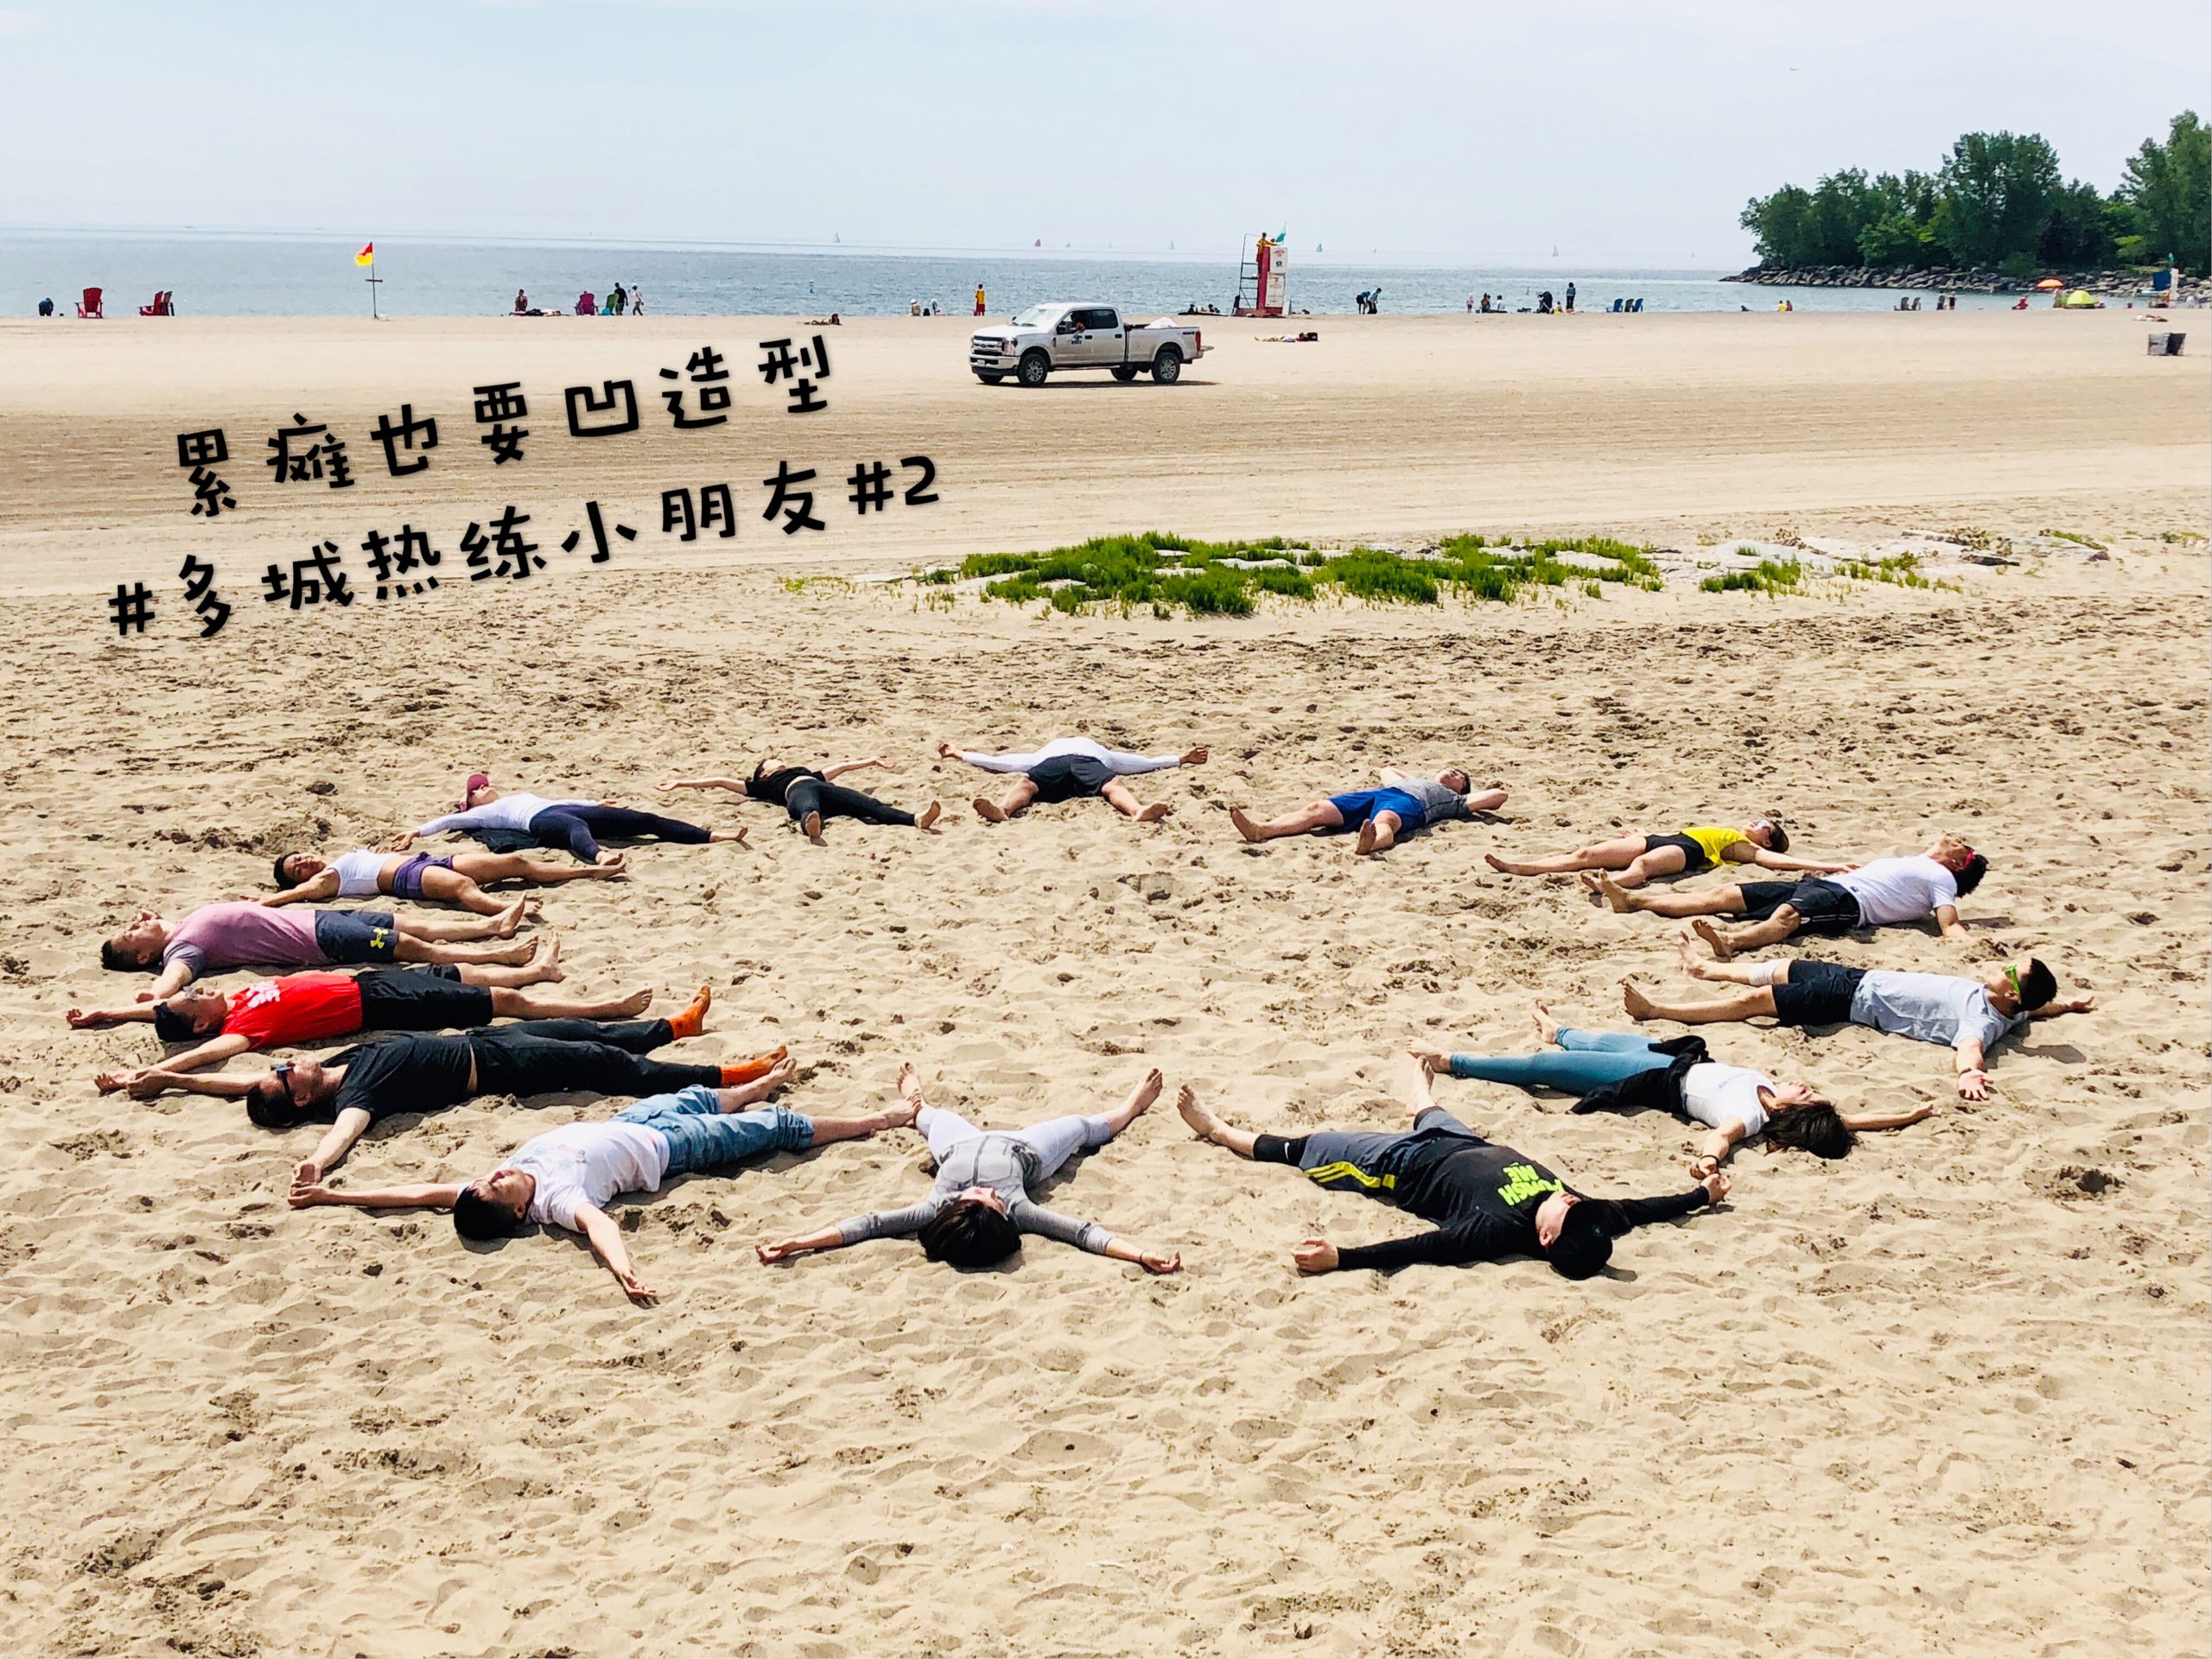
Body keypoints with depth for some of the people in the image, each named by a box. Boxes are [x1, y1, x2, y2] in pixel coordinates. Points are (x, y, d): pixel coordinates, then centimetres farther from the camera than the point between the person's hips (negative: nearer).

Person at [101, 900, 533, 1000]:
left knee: (409, 924, 12)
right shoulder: (181, 950, -15)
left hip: (312, 918, 8)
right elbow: (169, 980, -35)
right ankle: (499, 955, -6)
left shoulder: (185, 925, 9)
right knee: (409, 944, -9)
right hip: (317, 941, -8)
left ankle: (492, 924, 21)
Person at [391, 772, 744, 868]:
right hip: (542, 823, -8)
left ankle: (711, 835, -13)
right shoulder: (483, 813, 21)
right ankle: (599, 857, -80)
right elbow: (452, 820, 10)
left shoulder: (521, 797, 41)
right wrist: (416, 832, -3)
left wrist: (594, 804, 45)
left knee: (643, 820, -6)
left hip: (562, 809, 8)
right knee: (576, 827, -46)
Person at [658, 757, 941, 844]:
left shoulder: (806, 771, 47)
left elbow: (839, 767, 53)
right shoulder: (763, 785, 34)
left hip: (824, 789, 4)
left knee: (870, 806, -24)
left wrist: (872, 761, 59)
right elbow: (721, 781, 33)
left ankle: (916, 819, -49)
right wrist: (681, 783, 32)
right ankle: (812, 828, -79)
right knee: (808, 810, -43)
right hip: (797, 792, -4)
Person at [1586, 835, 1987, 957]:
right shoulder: (1908, 861, 37)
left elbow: (1949, 923, -3)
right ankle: (1629, 898, -6)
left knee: (1785, 916, -41)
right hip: (1821, 884, 8)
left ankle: (1730, 942, -69)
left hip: (1848, 900, -8)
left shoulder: (1940, 877, 13)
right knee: (1723, 896, -1)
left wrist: (1966, 940, -20)